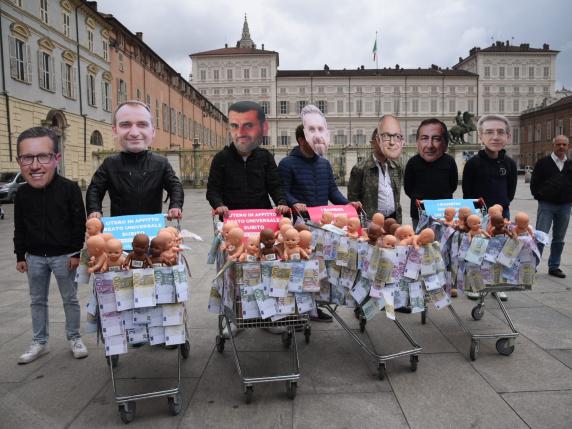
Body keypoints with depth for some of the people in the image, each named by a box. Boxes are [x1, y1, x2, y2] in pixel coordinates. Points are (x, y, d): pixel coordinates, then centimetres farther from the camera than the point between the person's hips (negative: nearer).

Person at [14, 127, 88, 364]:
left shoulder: (70, 188, -15)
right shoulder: (22, 193, -3)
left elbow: (80, 223, -11)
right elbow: (20, 228, 7)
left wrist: (76, 253, -11)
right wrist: (20, 255, 7)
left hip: (64, 255, -4)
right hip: (34, 257, 4)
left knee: (70, 299, 9)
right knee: (37, 301, 15)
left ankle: (74, 338, 26)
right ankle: (39, 342, 30)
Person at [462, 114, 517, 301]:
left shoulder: (509, 163, 1)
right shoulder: (473, 162, -12)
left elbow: (511, 190, 12)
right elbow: (467, 192, -6)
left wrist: (502, 206, 4)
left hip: (501, 213, 4)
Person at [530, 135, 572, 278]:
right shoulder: (543, 163, -1)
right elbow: (534, 183, 1)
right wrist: (540, 196, -4)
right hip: (546, 205, -4)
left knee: (559, 239, 10)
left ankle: (554, 267, 19)